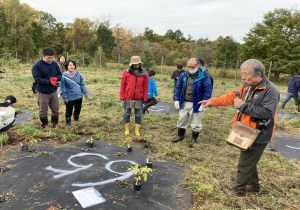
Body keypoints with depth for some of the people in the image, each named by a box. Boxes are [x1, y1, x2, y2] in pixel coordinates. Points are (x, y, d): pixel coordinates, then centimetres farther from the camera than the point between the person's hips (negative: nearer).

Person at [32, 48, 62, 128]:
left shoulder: (54, 64, 2)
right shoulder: (37, 66, -13)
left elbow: (60, 74, 8)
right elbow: (37, 79, -19)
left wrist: (56, 78, -16)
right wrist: (49, 82, -30)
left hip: (54, 91, 4)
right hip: (43, 92, -4)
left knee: (55, 109, 14)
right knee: (43, 110, 8)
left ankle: (55, 123, 31)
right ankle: (44, 124, 27)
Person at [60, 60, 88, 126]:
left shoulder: (78, 74, -1)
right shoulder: (64, 76, -14)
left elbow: (82, 84, 6)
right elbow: (63, 88, -12)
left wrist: (85, 93, 5)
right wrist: (64, 97, -12)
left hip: (79, 96, 5)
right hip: (69, 97, -4)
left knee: (78, 109, 19)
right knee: (69, 111, 7)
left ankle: (76, 120, 43)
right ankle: (68, 123, 26)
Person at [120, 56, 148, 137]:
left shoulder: (144, 74, 0)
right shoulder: (126, 73, -3)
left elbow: (145, 87, 2)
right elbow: (123, 86, -1)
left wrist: (145, 99, -1)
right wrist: (122, 98, -3)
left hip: (139, 99, 1)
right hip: (128, 98, 0)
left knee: (138, 114, 8)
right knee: (127, 113, 10)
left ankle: (137, 130, 22)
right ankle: (127, 129, 26)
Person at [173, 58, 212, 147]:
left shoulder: (204, 77, -13)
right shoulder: (184, 75, 1)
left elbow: (208, 90, -13)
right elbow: (178, 87, 8)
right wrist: (177, 100, 3)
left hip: (196, 104, -4)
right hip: (184, 103, 5)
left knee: (196, 123, 9)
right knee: (181, 120, 17)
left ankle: (194, 139, 27)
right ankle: (180, 135, 36)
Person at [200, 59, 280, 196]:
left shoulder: (270, 91, -22)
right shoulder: (248, 87, 5)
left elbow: (267, 113, -30)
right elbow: (231, 97, 10)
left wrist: (243, 106, -25)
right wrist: (212, 102, 4)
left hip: (258, 136, -9)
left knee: (245, 164, 6)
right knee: (249, 162, 23)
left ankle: (239, 190, 25)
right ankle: (254, 185, 43)